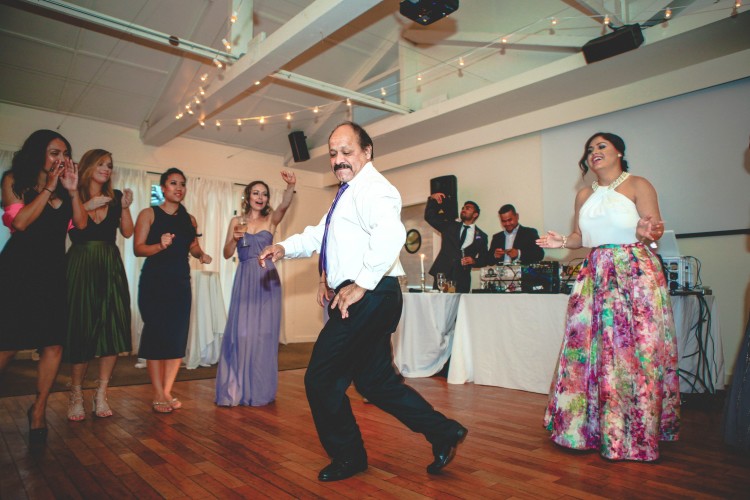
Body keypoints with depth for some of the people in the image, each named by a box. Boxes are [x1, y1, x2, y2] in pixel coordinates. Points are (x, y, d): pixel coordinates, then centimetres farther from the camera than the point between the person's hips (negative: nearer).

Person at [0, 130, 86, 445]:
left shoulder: (64, 187, 13)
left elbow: (82, 224, 1)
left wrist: (72, 191, -7)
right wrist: (49, 188, -10)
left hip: (53, 272, 4)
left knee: (54, 345, -1)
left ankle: (38, 411, 13)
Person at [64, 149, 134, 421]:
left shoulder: (115, 196, 11)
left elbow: (127, 232, 4)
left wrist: (124, 207, -8)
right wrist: (86, 206, -14)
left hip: (110, 267, 3)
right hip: (80, 266, -2)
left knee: (112, 329, -3)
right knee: (80, 329, -1)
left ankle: (101, 394, 7)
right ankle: (76, 394, 14)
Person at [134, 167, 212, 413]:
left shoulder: (189, 219, 13)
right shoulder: (149, 214, 1)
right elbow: (138, 248, -6)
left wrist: (201, 254, 0)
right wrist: (160, 246, -24)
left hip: (181, 282, 4)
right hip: (154, 281, -4)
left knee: (178, 337, 1)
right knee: (156, 333, -4)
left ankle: (167, 392, 11)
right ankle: (158, 395, 5)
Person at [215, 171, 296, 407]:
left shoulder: (271, 219, 7)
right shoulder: (236, 221, 9)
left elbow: (284, 205, -15)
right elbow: (227, 254, 5)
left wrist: (290, 187, -33)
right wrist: (235, 238, -14)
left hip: (267, 280, 0)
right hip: (245, 280, 0)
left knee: (264, 333, 2)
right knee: (240, 331, -3)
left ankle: (261, 389, 12)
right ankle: (235, 389, 8)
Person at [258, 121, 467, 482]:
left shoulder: (371, 187, -12)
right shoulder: (349, 192, 23)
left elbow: (391, 234, -30)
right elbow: (321, 234, 27)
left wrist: (361, 284, -28)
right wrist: (285, 248, 12)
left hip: (368, 298, -11)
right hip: (361, 300, 11)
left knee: (321, 380, 0)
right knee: (375, 381, 17)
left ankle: (348, 458, 20)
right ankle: (443, 433, 25)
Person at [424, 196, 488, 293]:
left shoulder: (481, 236, 13)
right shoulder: (449, 226, 17)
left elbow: (484, 259, 14)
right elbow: (430, 217, 13)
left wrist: (474, 261, -6)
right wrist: (432, 199, 1)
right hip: (442, 274, 1)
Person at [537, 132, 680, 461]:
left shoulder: (638, 186, 0)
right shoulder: (584, 196, 15)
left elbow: (654, 229, -6)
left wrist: (646, 232, -29)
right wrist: (562, 242, -3)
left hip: (635, 273, -4)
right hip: (596, 276, 5)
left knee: (635, 348, -4)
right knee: (589, 348, 2)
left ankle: (637, 432, 10)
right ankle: (595, 426, 15)